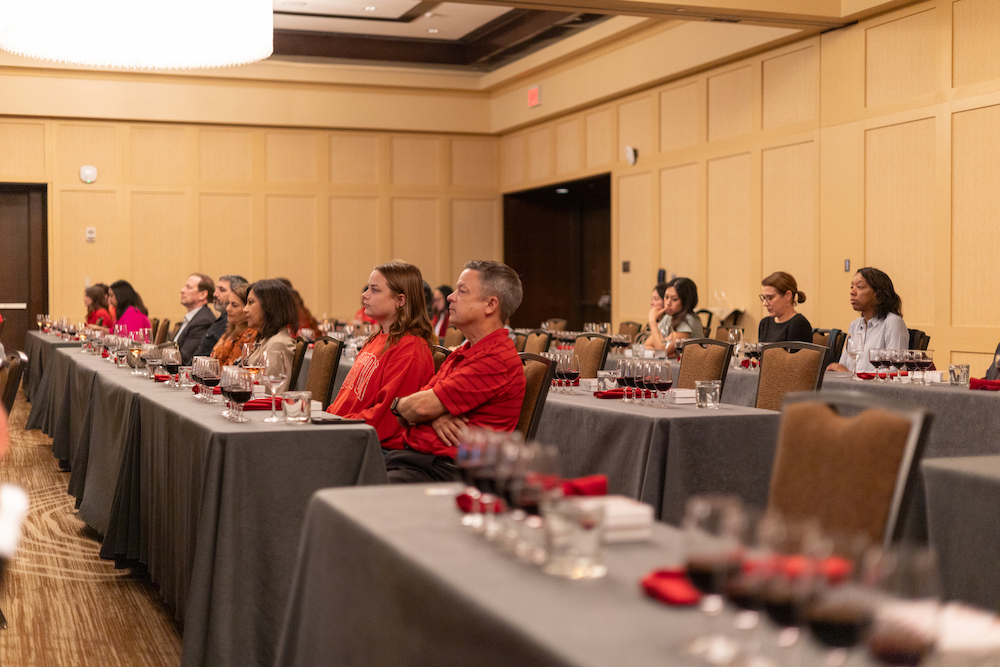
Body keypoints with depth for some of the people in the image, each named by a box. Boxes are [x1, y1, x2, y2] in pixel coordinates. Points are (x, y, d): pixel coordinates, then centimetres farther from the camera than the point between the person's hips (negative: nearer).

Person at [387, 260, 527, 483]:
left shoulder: (498, 359, -12)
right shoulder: (461, 354, 21)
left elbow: (422, 407, -14)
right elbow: (407, 418, 17)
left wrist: (399, 404, 9)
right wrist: (435, 417, -6)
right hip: (410, 454, 9)